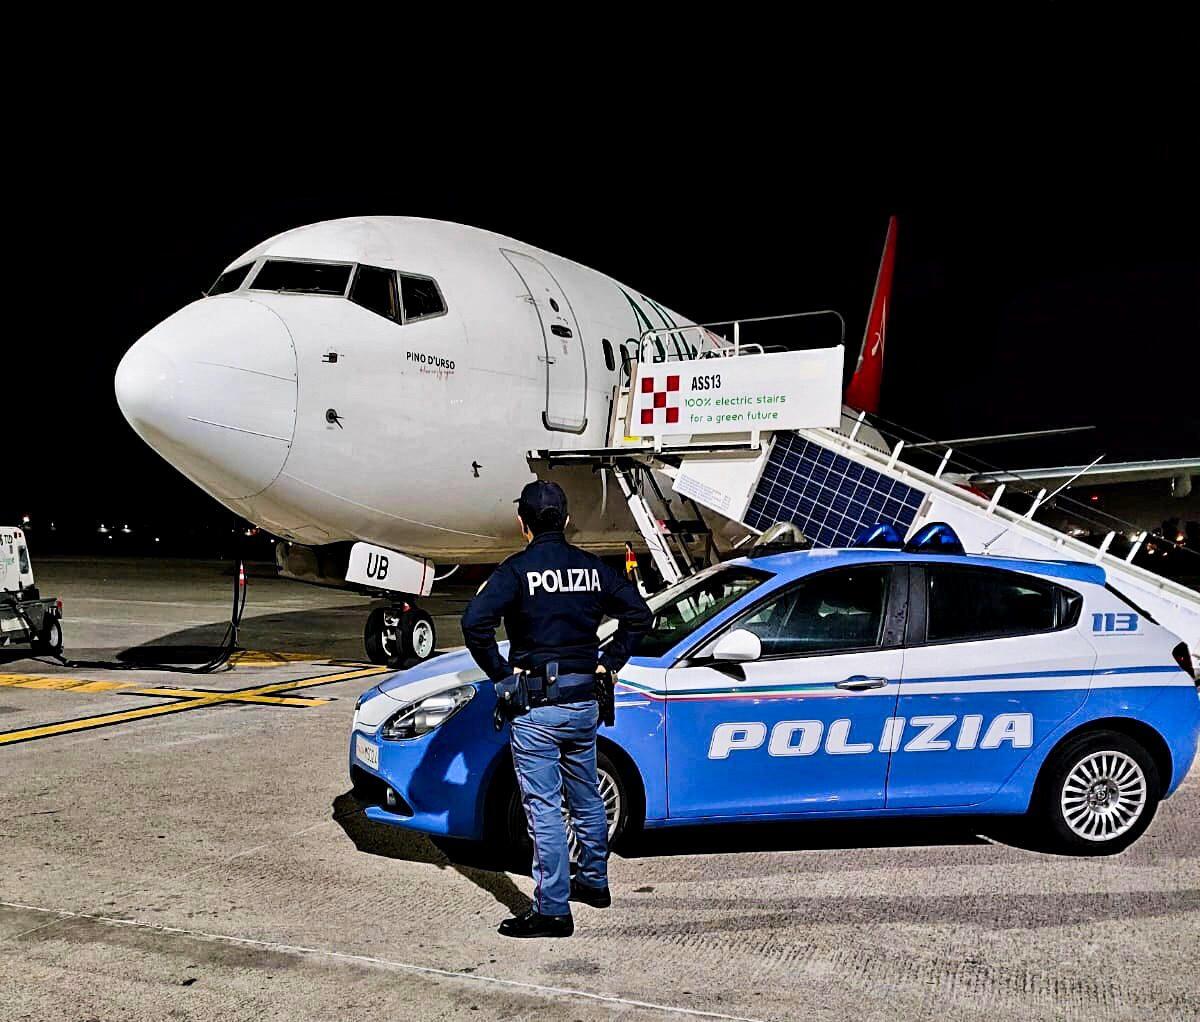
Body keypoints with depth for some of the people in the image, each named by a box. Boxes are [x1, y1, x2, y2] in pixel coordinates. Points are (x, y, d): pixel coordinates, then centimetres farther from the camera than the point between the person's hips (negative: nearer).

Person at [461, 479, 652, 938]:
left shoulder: (517, 569, -11)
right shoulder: (592, 568, 5)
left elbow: (475, 622, -23)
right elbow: (638, 614, 8)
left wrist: (501, 671, -11)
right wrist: (609, 663, 11)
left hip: (535, 709, -6)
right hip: (584, 704, 6)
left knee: (543, 807, -1)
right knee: (586, 798, 21)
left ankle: (553, 910, 2)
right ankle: (594, 882, 37)